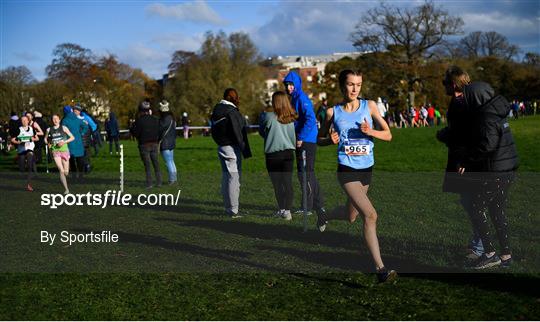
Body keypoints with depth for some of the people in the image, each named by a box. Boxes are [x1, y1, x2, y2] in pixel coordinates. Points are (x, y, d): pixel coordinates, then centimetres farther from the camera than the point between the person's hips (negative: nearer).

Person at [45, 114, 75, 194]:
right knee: (61, 171, -14)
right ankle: (66, 189, -9)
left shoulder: (63, 128, 1)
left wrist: (64, 142, -11)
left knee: (66, 172, 3)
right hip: (55, 151, 0)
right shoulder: (49, 130, 6)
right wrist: (48, 143, 2)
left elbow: (72, 137, 2)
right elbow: (45, 138, 23)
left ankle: (63, 179, 39)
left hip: (64, 150, 0)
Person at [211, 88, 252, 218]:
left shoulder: (217, 109, 13)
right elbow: (237, 132, -18)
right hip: (231, 148, -10)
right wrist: (244, 149, -12)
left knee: (226, 177, 16)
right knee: (234, 177, -6)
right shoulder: (231, 111, -15)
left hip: (221, 147, 10)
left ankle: (228, 207, 23)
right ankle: (233, 210, -4)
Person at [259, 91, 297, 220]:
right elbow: (293, 136, 10)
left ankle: (281, 209, 15)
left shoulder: (269, 117, -10)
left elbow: (262, 132, 4)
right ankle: (287, 210, -4)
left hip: (273, 155, -3)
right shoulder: (291, 118, 1)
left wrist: (261, 120, 21)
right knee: (288, 183, 2)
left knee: (277, 184, 8)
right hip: (288, 153, 3)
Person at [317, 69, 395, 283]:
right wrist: (331, 140, -11)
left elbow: (388, 135, 2)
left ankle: (324, 216, 55)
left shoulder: (369, 106, 1)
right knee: (370, 215, -18)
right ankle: (380, 269, -15)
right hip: (347, 170, -4)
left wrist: (370, 132, -18)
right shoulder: (333, 112, -2)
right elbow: (320, 139, 11)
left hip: (367, 169, 4)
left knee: (351, 216, 21)